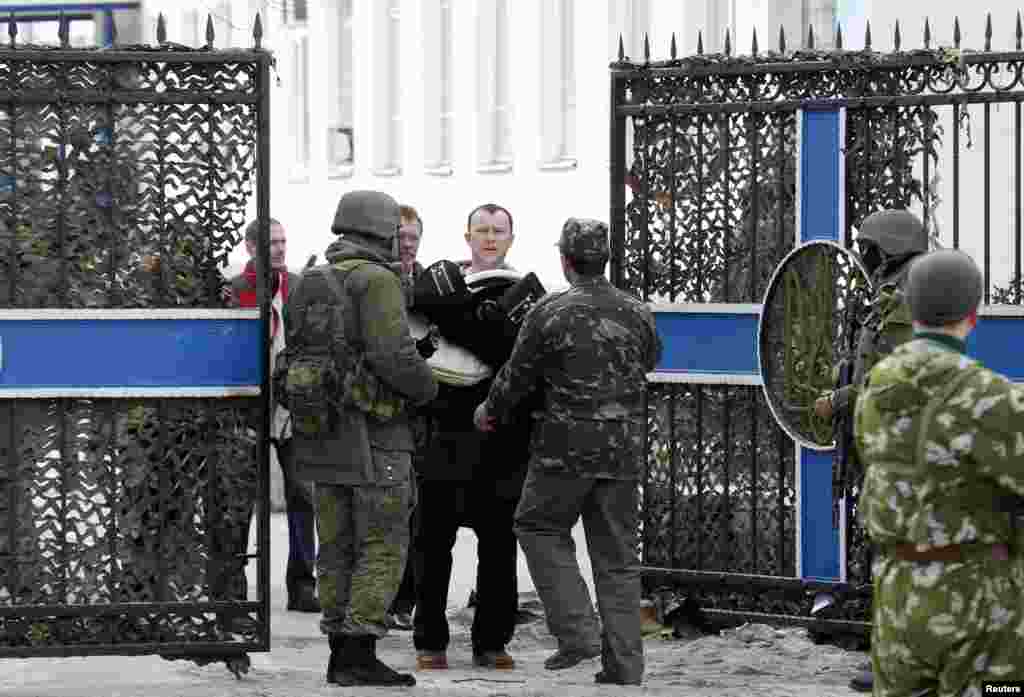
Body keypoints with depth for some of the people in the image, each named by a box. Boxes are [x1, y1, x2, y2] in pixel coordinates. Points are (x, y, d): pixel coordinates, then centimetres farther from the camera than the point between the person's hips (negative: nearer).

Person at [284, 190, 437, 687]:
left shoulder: (308, 285, 12)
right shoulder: (376, 280, -12)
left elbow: (298, 357, 13)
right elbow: (394, 356, -20)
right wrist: (426, 387, -3)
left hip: (322, 433, 7)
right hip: (374, 435, -7)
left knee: (337, 545, 11)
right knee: (383, 545, -3)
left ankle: (340, 655, 11)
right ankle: (360, 652, -8)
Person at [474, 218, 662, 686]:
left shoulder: (550, 313, -10)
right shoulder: (637, 314, 4)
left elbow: (517, 376, -2)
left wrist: (490, 412, 17)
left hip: (566, 448, -4)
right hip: (624, 452, 4)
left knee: (540, 527, 13)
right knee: (617, 554, 10)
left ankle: (577, 632, -1)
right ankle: (624, 662, 8)